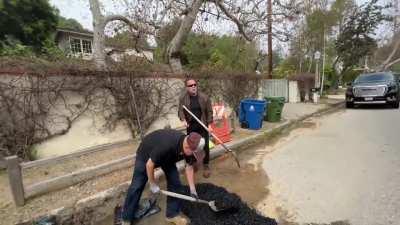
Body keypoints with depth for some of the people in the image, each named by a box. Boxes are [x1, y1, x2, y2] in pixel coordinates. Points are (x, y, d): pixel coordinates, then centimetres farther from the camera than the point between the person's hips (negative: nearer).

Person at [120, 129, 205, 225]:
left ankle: (172, 214, 18)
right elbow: (149, 164, -30)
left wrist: (192, 189, -9)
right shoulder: (167, 145, -46)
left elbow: (189, 167, -8)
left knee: (175, 183, -1)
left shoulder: (189, 147, -26)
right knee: (136, 186, 1)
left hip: (168, 157, 5)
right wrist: (153, 184, -16)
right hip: (146, 154, -5)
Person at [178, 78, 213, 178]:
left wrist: (209, 124, -9)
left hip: (203, 125, -1)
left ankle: (206, 165, 22)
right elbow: (180, 111, -1)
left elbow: (209, 111, -5)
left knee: (205, 146, 3)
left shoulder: (204, 97, -9)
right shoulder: (183, 98, -5)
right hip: (190, 126, 2)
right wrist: (183, 120, -20)